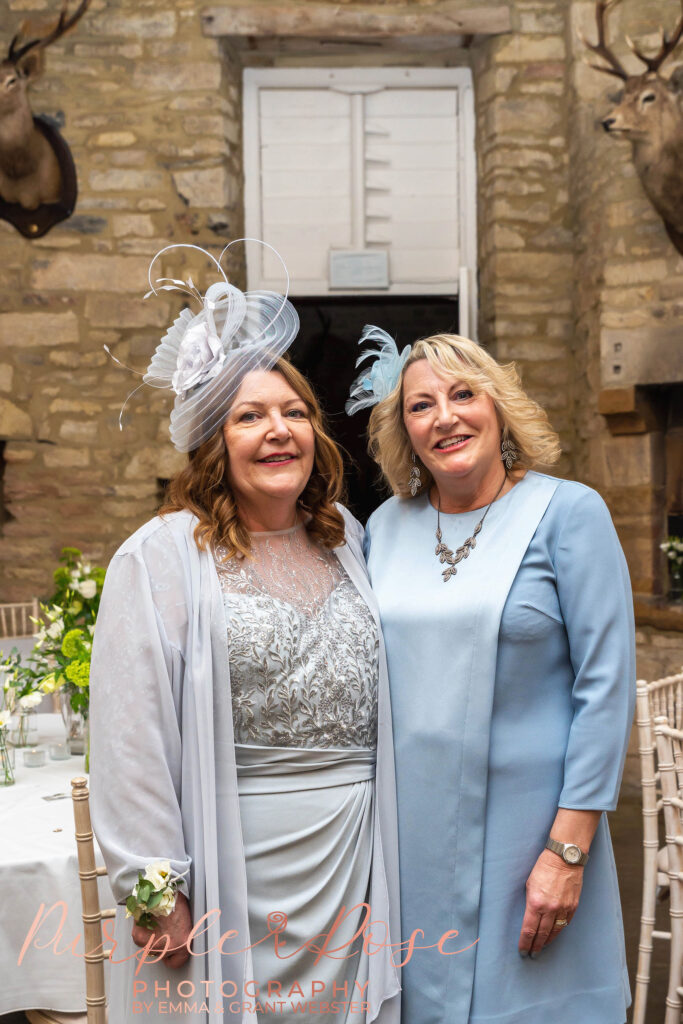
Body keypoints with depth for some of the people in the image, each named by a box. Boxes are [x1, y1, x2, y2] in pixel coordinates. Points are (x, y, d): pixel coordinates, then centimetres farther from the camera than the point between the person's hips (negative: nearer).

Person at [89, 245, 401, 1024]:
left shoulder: (345, 539, 9)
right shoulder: (162, 557, -10)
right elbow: (131, 733, -13)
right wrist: (153, 888, -14)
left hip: (355, 851, 5)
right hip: (231, 862, -5)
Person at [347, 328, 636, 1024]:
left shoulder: (567, 512, -8)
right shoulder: (385, 527, 5)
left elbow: (606, 684, -11)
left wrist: (568, 846, -14)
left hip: (525, 825, -4)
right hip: (410, 828, 4)